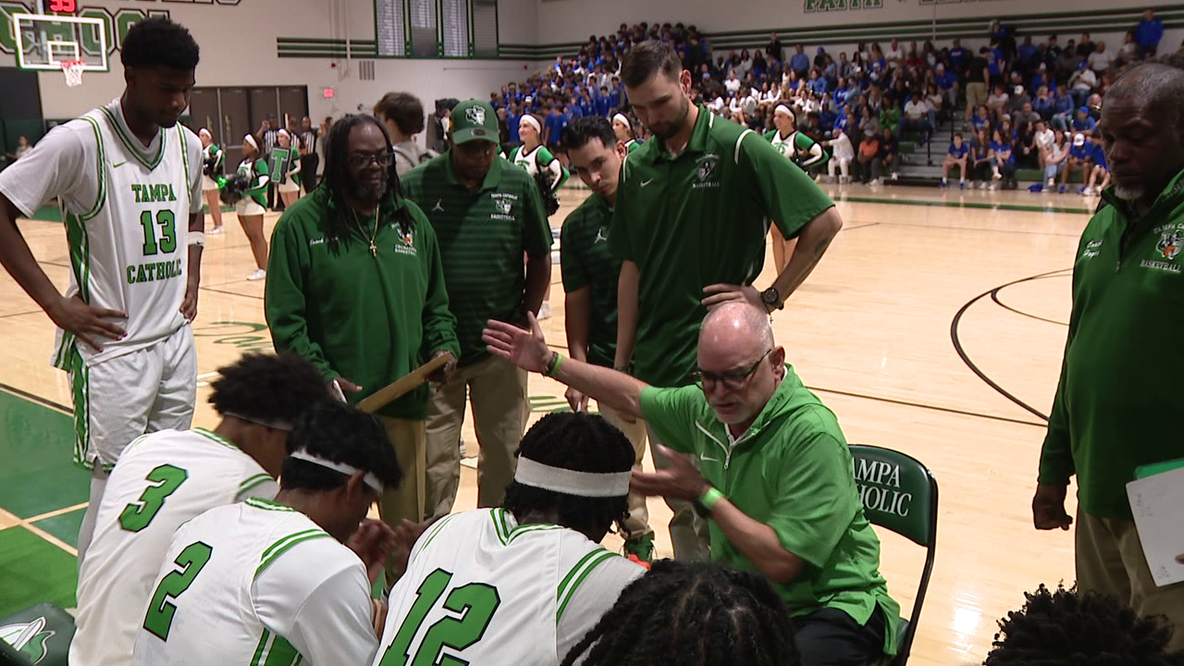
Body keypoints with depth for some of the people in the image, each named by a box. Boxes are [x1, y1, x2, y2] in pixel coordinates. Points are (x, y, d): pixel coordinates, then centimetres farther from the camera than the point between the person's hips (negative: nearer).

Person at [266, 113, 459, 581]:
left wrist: (444, 346, 0)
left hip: (405, 399, 4)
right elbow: (284, 316, -4)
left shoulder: (412, 220, 12)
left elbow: (436, 302, 18)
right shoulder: (302, 223, -2)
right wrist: (319, 375, -14)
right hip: (332, 403, -4)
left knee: (408, 525, 13)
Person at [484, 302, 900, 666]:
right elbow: (635, 397, 17)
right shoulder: (706, 406, -2)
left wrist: (703, 494, -18)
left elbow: (780, 562, -26)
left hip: (826, 606, -6)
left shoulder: (813, 435, -25)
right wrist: (549, 362, 18)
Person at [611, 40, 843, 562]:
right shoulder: (636, 167, 7)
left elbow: (825, 220, -9)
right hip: (655, 359, 5)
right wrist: (621, 362, 8)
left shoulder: (737, 148, -9)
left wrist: (772, 295, -10)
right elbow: (632, 267, 11)